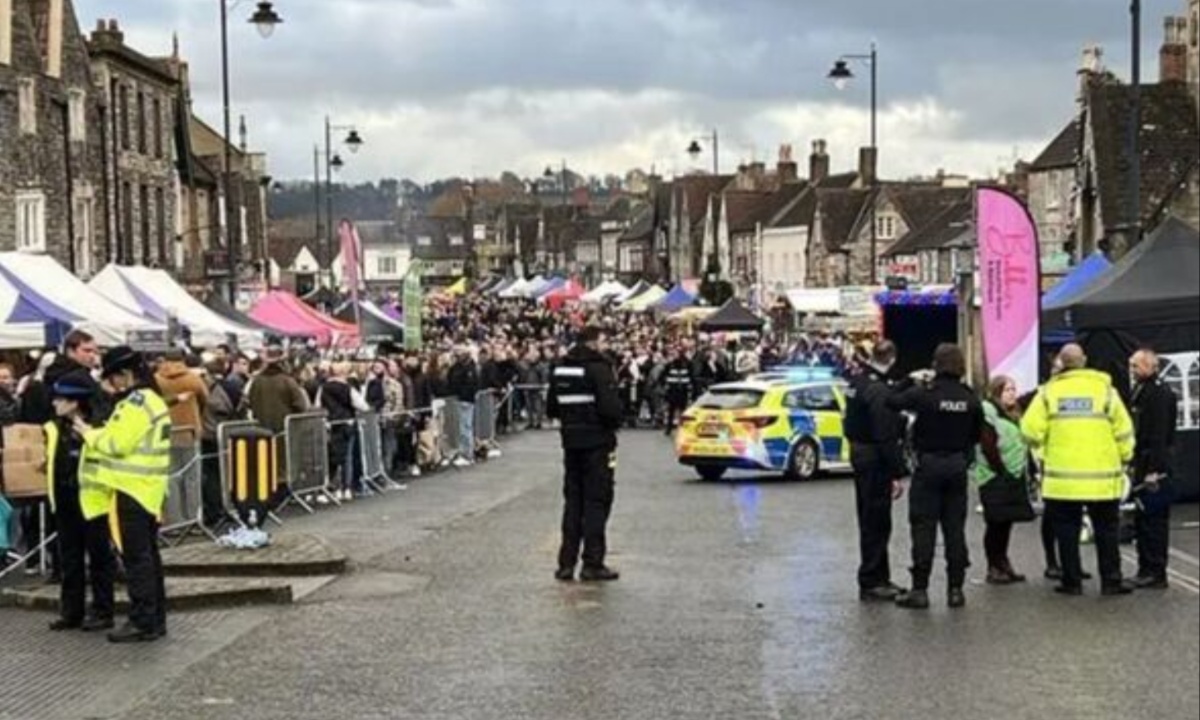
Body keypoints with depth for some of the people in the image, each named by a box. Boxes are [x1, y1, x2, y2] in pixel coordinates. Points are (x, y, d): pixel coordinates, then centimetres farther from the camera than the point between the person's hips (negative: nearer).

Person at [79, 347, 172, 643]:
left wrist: (88, 433, -5)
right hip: (148, 488, 10)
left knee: (136, 557, -6)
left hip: (132, 488, -10)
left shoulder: (134, 403, -16)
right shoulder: (153, 400, 15)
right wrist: (97, 434, 10)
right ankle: (156, 618, 18)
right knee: (148, 554, 14)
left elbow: (117, 444, -20)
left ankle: (143, 623, -4)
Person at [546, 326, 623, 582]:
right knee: (596, 501, -1)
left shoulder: (560, 369, 7)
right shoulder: (598, 368, -15)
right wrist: (614, 424, -2)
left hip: (571, 441, 7)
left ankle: (566, 563, 13)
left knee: (573, 500, 13)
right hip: (597, 441, -7)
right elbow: (610, 407, -21)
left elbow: (551, 408, 11)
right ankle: (593, 564, -2)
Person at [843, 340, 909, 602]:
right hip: (876, 461, -10)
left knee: (871, 520, 17)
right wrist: (898, 474, -21)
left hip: (859, 454, 10)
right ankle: (871, 583, 3)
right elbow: (887, 438, -24)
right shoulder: (880, 392, -24)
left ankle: (879, 578, 27)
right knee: (876, 522, -2)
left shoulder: (857, 379, 4)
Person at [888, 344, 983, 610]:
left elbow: (892, 403, -11)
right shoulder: (971, 399, -1)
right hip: (958, 465, 4)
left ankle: (919, 589, -1)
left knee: (923, 528, 0)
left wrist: (910, 384, 5)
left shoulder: (924, 394, -14)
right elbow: (977, 434, 7)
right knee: (955, 527, 9)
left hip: (929, 465, -4)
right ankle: (955, 588, 11)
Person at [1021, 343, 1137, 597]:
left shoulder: (1049, 391, -2)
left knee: (1067, 530, 9)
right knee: (1107, 529, 11)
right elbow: (1123, 430, -2)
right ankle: (1111, 581, 11)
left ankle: (1072, 581, 10)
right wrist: (1124, 458, 13)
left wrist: (1044, 452, 13)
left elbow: (1031, 430, -7)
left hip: (1062, 475, 0)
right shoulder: (1104, 388, -3)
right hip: (1102, 476, 0)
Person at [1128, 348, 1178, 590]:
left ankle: (1156, 574, -4)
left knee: (1154, 521, -7)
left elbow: (1159, 434, -20)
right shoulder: (1142, 391, 17)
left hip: (1155, 467, -10)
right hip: (1144, 466, 10)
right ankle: (1146, 571, 20)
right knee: (1143, 521, 14)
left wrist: (1154, 470, -24)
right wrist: (1137, 466, 19)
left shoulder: (1159, 394, -14)